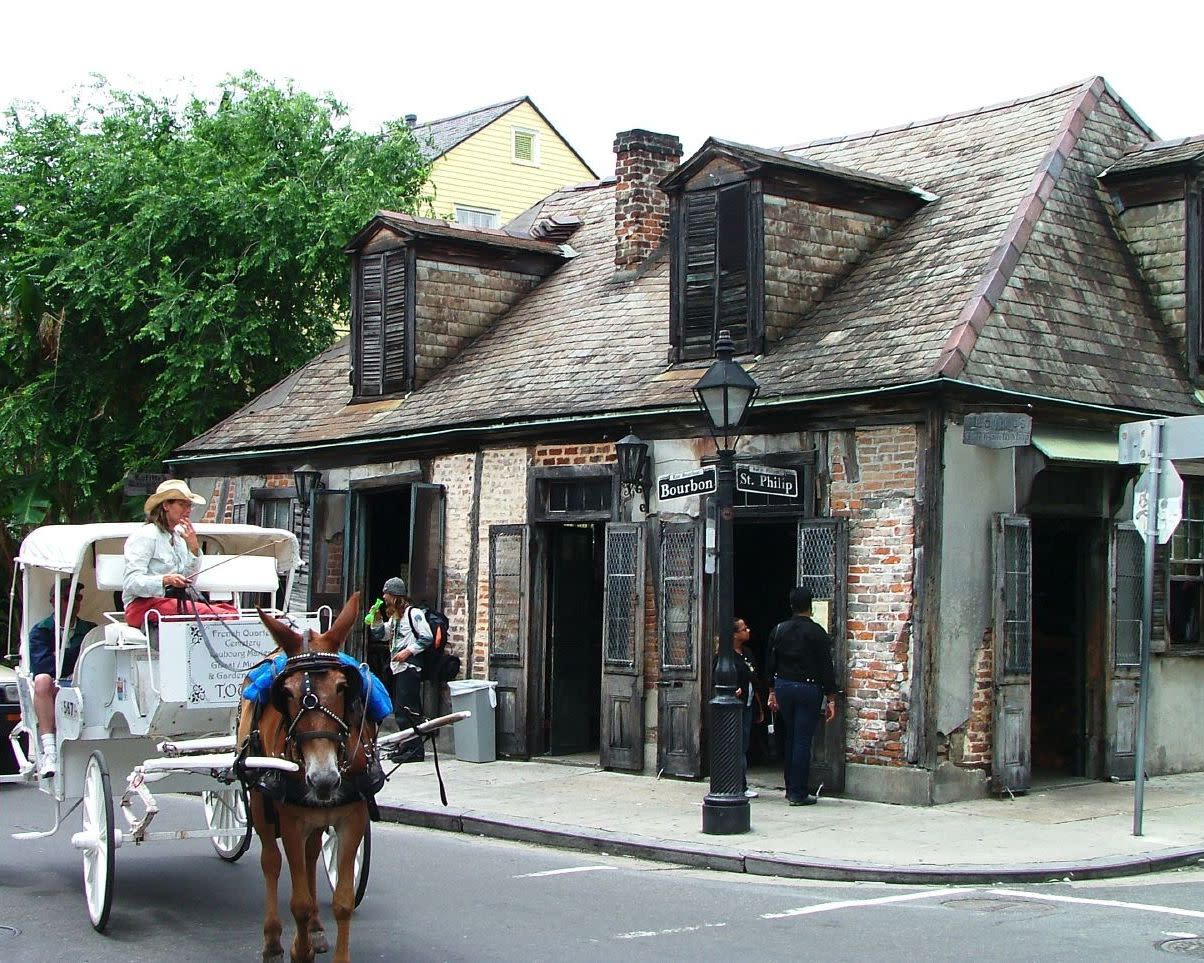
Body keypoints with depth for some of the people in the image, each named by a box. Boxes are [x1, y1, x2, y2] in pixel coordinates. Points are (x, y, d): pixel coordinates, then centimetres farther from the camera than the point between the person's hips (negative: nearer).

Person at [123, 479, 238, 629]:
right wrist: (165, 580, -30)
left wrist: (194, 546, 3)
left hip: (173, 602, 7)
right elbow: (131, 582, -15)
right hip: (142, 605, -7)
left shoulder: (178, 537, 19)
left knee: (230, 610, -18)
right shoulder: (145, 536, -5)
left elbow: (189, 579, 14)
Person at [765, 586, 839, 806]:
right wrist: (831, 699, -5)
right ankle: (798, 794, -1)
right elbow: (826, 668, -9)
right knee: (803, 741, -2)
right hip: (808, 689, -5)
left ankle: (790, 788, 22)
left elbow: (770, 664, 9)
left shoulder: (778, 630, 4)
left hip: (783, 687, 5)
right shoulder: (817, 633, -10)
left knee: (791, 738, 17)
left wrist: (772, 692, 17)